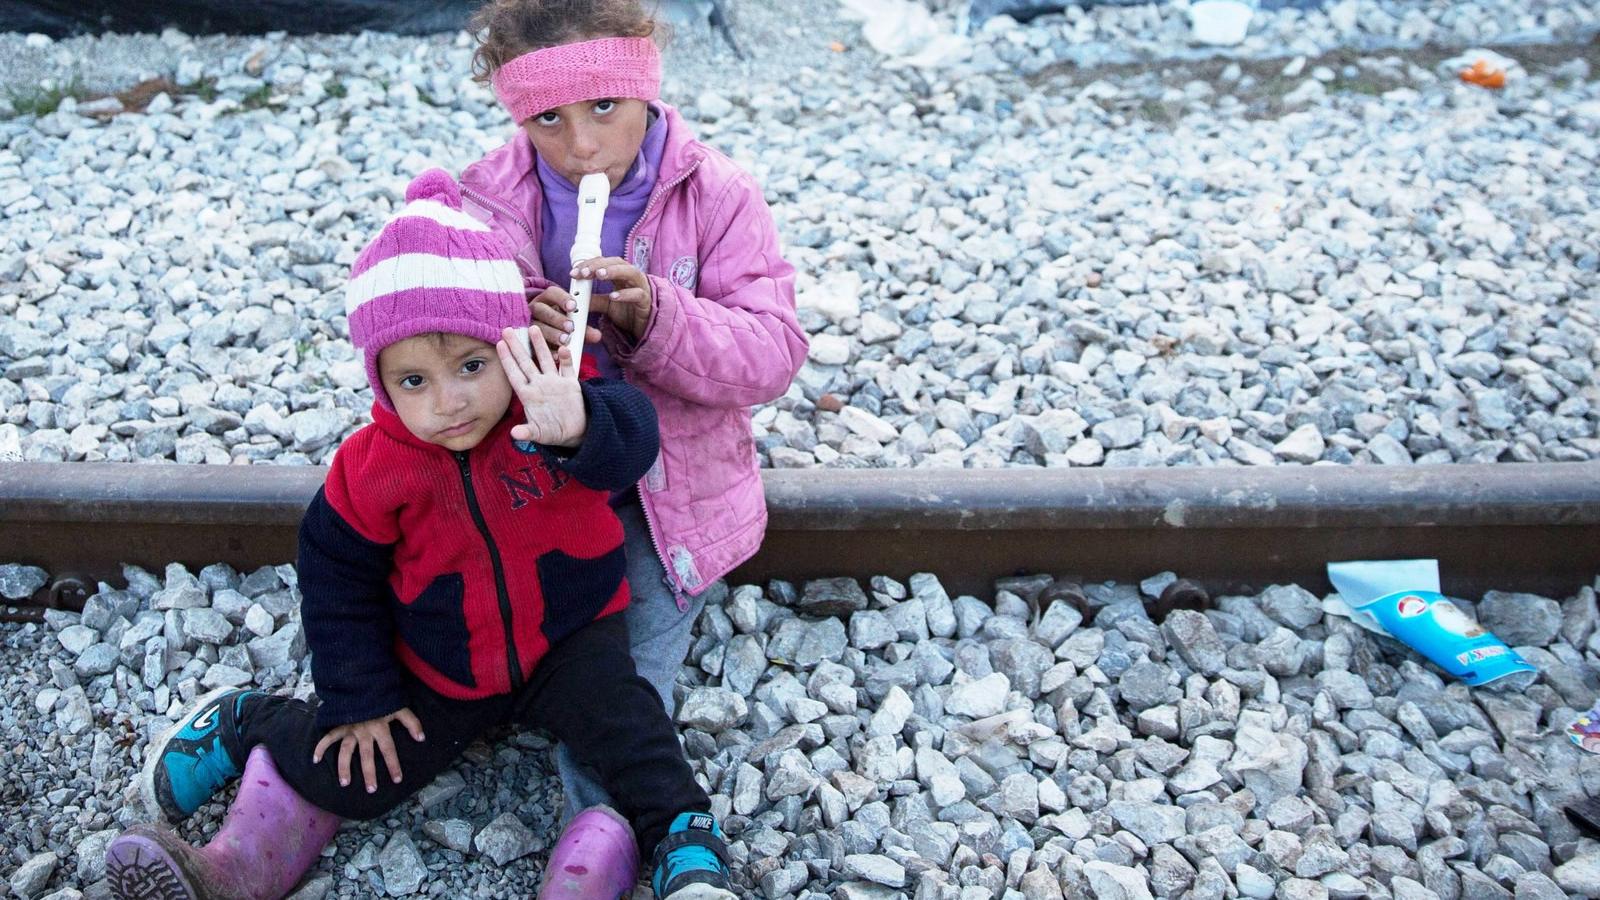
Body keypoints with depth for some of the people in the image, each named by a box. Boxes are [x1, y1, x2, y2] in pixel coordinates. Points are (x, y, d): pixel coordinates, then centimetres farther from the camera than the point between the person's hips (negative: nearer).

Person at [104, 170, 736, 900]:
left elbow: (633, 442, -39)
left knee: (621, 717, -27)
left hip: (568, 636, -1)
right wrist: (358, 698, 0)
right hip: (442, 669, 1)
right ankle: (245, 724, 29)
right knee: (346, 774, 3)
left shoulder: (560, 402, -20)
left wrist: (579, 430, -62)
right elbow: (337, 577, -3)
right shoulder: (374, 466, -17)